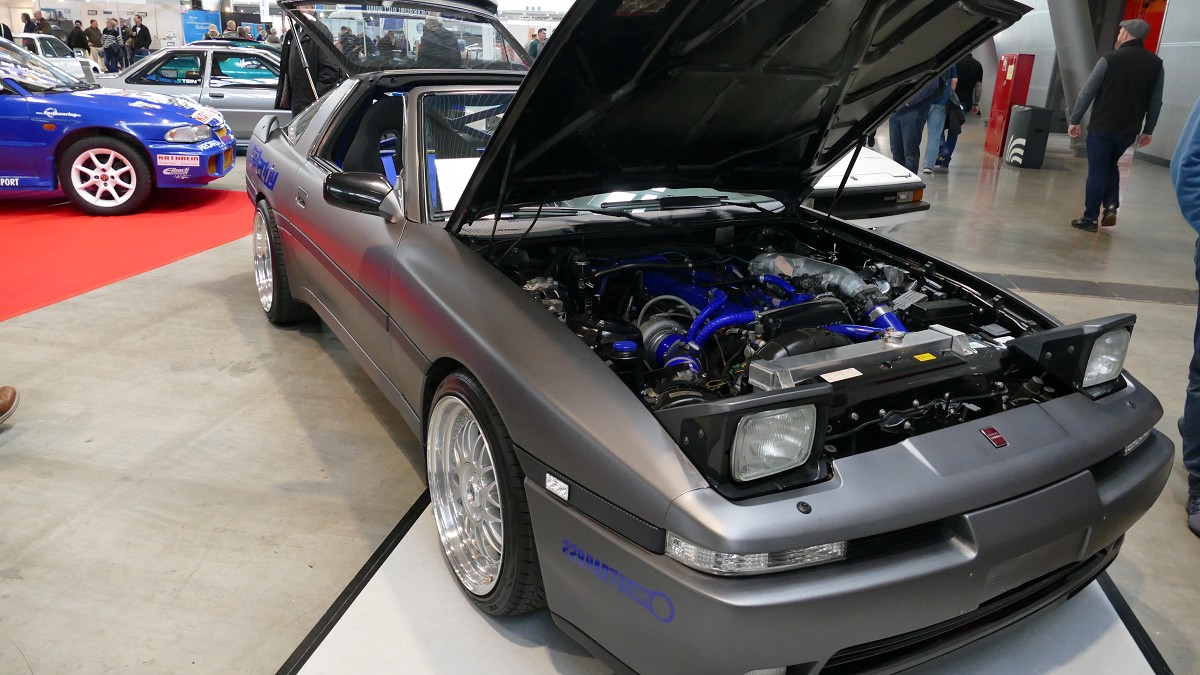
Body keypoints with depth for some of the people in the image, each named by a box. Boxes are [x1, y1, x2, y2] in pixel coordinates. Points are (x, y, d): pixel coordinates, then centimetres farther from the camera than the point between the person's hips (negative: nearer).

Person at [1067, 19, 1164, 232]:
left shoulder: (1110, 59, -7)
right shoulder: (1155, 63, 5)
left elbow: (1087, 93, -8)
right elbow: (1156, 101, 6)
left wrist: (1075, 120, 1)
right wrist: (1148, 130, 14)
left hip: (1102, 126, -4)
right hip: (1129, 130, 4)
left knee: (1097, 171, 4)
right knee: (1110, 166, 24)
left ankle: (1090, 218, 8)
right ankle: (1111, 206, 8)